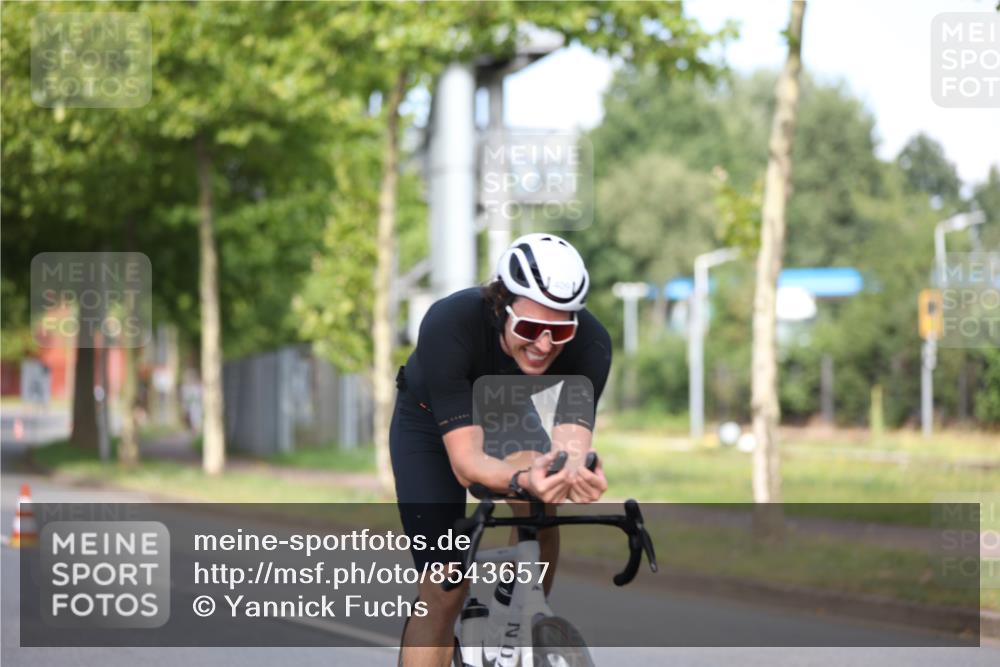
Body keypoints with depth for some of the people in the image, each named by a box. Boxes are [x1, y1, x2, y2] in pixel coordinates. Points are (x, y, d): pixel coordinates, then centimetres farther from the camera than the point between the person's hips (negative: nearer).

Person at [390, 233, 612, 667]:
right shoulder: (449, 325, -41)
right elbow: (466, 462, -43)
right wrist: (523, 479, -63)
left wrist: (577, 473, -63)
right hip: (431, 426, -3)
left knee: (540, 509, -25)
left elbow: (570, 446, -39)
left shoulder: (590, 343, -32)